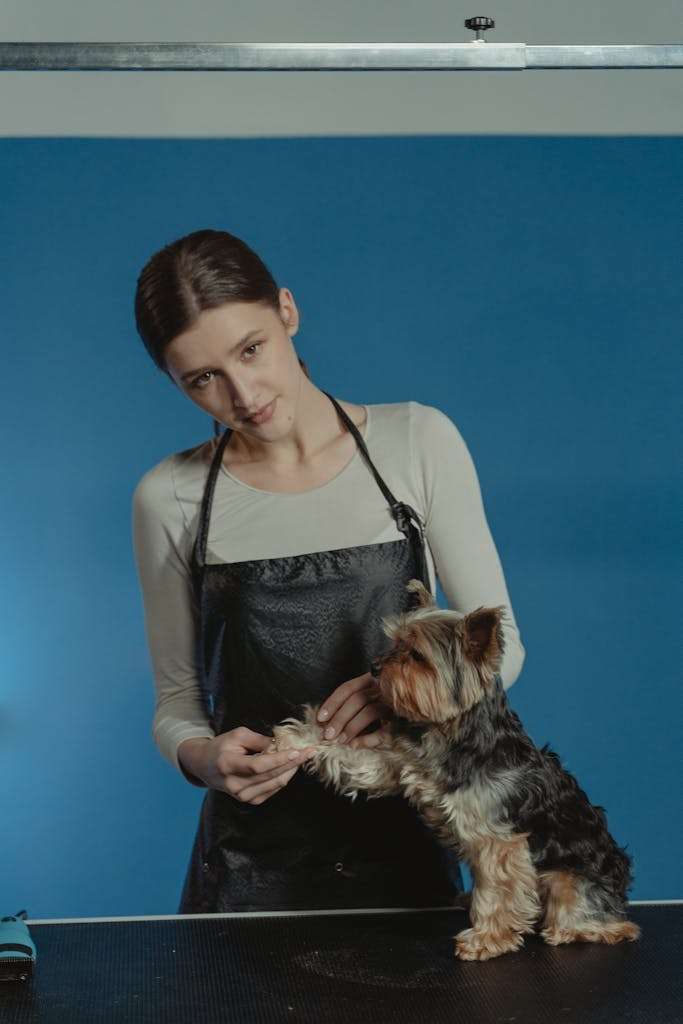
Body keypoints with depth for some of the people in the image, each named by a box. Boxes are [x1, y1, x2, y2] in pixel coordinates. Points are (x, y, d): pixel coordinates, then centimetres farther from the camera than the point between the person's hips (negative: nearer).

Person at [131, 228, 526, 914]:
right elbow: (177, 699, 2)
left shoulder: (419, 441, -7)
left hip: (406, 849, 1)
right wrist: (203, 757, -20)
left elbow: (499, 645, -3)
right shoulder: (170, 498, -6)